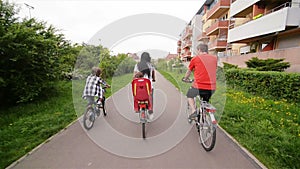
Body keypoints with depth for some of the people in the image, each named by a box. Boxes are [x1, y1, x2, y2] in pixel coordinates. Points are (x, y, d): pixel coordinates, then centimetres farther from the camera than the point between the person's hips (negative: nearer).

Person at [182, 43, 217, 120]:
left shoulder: (195, 58, 2)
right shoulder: (214, 58, 11)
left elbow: (189, 72, 16)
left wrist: (185, 79, 36)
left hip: (199, 86, -4)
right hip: (212, 88, 4)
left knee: (189, 96, 25)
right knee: (205, 101, 29)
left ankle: (194, 111, 6)